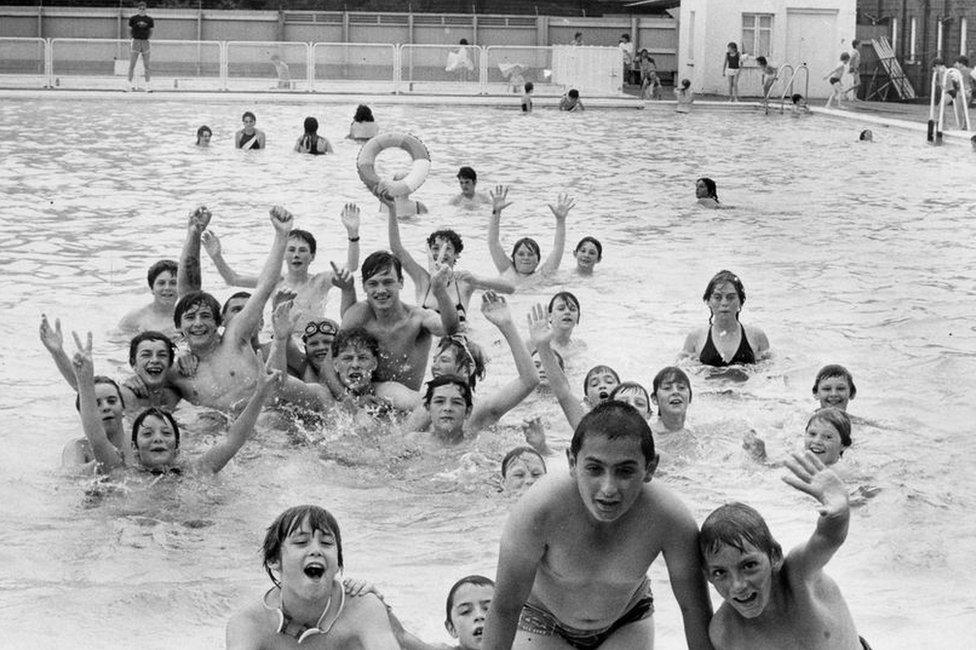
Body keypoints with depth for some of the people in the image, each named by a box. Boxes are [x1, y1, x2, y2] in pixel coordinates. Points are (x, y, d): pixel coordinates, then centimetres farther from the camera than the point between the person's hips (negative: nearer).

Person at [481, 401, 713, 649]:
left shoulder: (672, 521, -33)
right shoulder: (537, 510, -38)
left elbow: (695, 609, -16)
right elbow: (504, 609, -26)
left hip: (627, 623, 2)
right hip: (544, 620, -2)